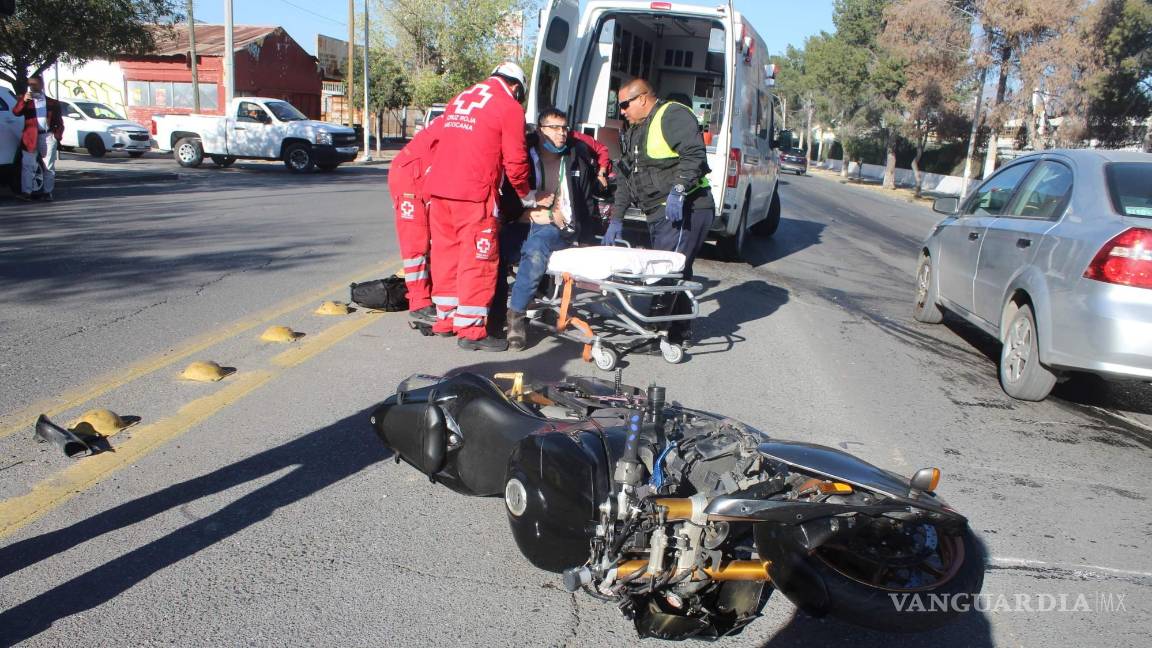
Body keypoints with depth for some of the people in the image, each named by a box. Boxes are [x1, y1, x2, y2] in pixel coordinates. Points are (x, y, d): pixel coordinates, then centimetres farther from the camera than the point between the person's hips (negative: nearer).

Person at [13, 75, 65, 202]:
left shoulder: (52, 103, 13)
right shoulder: (25, 100, 12)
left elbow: (59, 122, 11)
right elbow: (15, 112, -5)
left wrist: (57, 135, -2)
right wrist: (23, 100, -20)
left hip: (48, 136, 0)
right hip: (31, 136, 0)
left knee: (49, 167, 3)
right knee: (27, 166, -6)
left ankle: (47, 192, 10)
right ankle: (26, 192, -7)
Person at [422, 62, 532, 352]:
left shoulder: (459, 99, 22)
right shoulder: (510, 107, 1)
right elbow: (515, 160, 0)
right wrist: (524, 192, 15)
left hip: (438, 187, 7)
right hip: (474, 193, -7)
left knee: (446, 251, 15)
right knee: (478, 258, -2)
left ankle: (445, 318, 24)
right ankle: (471, 330, -1)